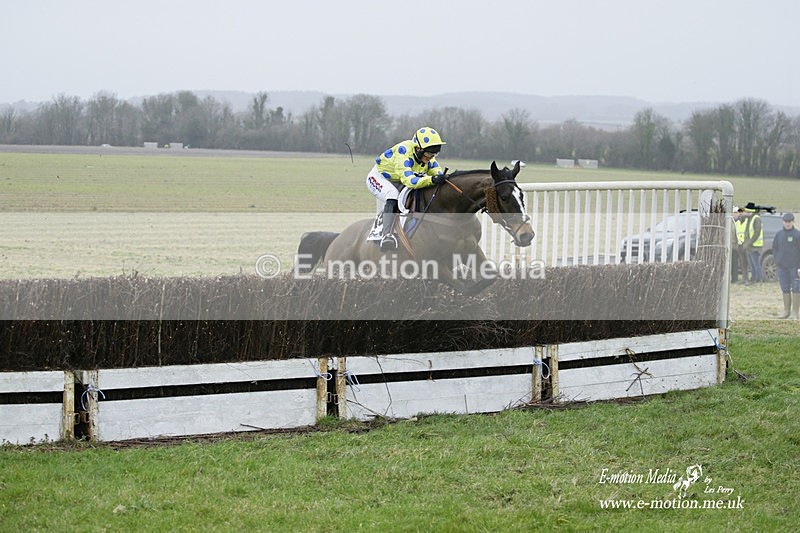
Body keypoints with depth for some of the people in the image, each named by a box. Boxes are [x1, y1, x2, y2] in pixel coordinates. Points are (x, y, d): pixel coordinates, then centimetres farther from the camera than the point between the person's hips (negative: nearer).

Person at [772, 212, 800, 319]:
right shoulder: (779, 234, 9)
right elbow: (774, 248, 18)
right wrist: (777, 261, 4)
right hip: (782, 267, 4)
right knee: (785, 289, 9)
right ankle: (786, 311, 17)